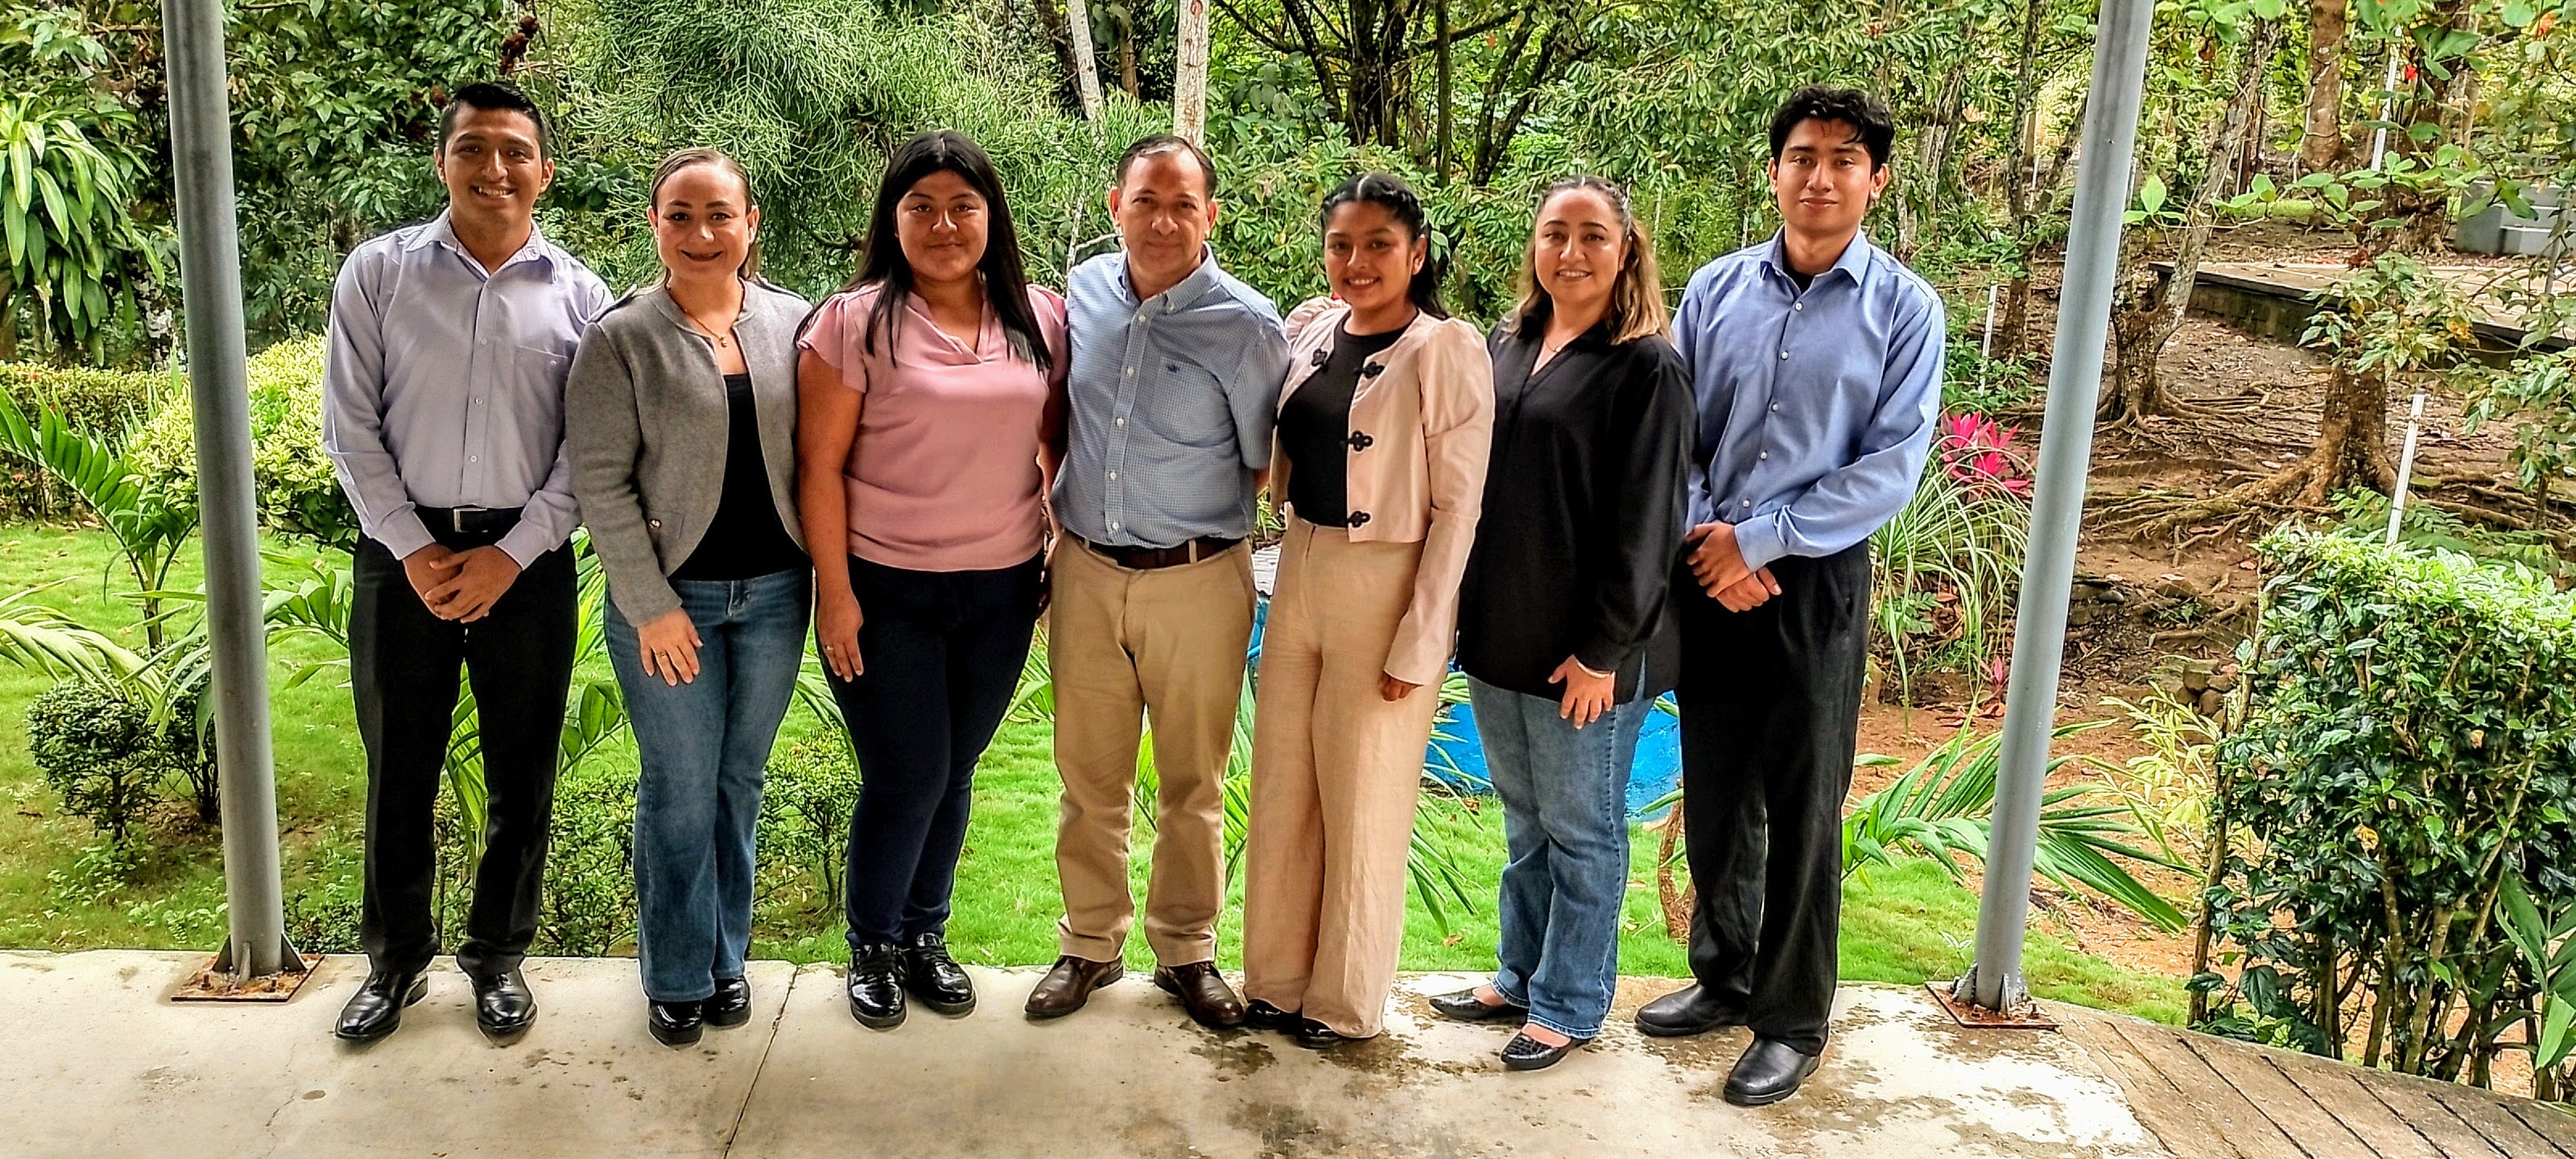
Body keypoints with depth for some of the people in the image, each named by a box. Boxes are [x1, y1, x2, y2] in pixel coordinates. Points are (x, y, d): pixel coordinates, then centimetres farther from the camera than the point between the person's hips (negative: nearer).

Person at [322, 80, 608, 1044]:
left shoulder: (579, 295, 1)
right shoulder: (378, 272, 1)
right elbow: (349, 427, -1)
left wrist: (511, 555, -10)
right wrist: (416, 550, -8)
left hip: (527, 561, 0)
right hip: (403, 555, 0)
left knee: (521, 774, 8)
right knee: (398, 769, 10)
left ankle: (498, 955, 26)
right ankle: (395, 959, 27)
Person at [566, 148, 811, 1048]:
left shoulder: (793, 324, 2)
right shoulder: (621, 339, -6)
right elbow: (600, 481, -8)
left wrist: (829, 573, 0)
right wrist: (651, 605, -11)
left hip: (774, 593, 3)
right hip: (669, 598, -3)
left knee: (741, 781, 14)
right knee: (680, 792, 6)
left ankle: (727, 955, 31)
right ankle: (678, 977, 24)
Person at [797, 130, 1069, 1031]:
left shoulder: (1039, 320, 4)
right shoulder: (856, 321, -7)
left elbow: (1059, 437, 14)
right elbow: (820, 466, -8)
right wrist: (835, 592, -11)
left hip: (1002, 588, 3)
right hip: (885, 589, -3)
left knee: (954, 771, 13)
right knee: (907, 777, 1)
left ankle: (925, 936, 33)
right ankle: (872, 947, 25)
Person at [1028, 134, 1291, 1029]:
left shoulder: (1246, 325, -11)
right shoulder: (1083, 290, 3)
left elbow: (1264, 464, 0)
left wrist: (1195, 519, 0)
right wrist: (1066, 514, 13)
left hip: (1197, 583, -3)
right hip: (1086, 571, 3)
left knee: (1192, 784, 10)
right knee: (1089, 773, 12)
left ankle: (1186, 950, 27)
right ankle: (1089, 943, 29)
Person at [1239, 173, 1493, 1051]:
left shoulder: (1446, 351, -12)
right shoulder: (1308, 330, 6)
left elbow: (1458, 505, -13)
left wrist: (1419, 642, -15)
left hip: (1387, 586, -6)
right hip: (1299, 572, 6)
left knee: (1362, 802, 6)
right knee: (1281, 788, 13)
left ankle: (1345, 1002, 24)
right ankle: (1277, 979, 30)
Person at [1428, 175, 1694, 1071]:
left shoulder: (1647, 369, -12)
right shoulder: (1507, 346, 9)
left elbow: (1645, 526, -15)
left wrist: (1603, 650, -17)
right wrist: (1464, 611, 11)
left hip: (1581, 652, -6)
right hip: (1498, 633, 7)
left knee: (1581, 831, 8)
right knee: (1523, 821, 19)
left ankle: (1568, 1006, 23)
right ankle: (1520, 977, 34)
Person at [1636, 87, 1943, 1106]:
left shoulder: (1903, 310, -4)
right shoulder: (1715, 290, 4)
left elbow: (1890, 468, -11)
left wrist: (1757, 539, -15)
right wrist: (1709, 544, -11)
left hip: (1815, 584, -3)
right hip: (1706, 578, 3)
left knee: (1802, 813, 5)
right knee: (1713, 798, 14)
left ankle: (1792, 1021, 20)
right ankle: (1723, 977, 33)